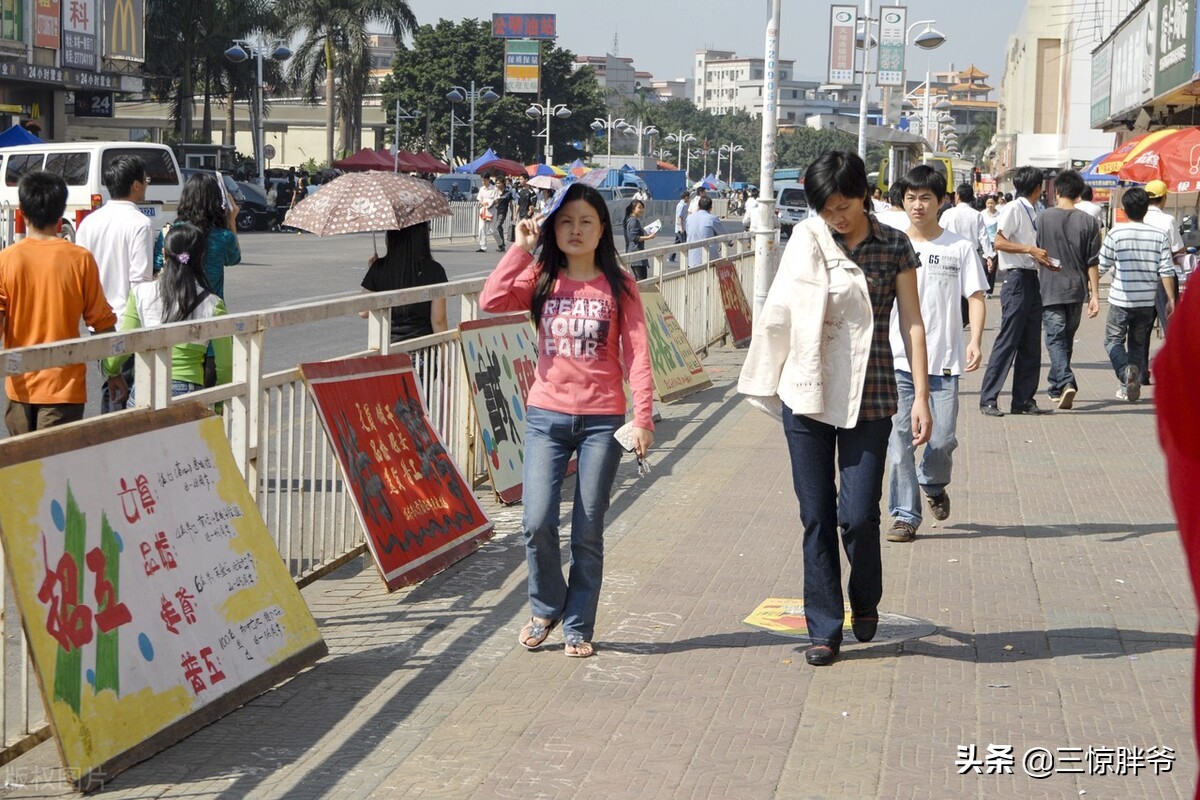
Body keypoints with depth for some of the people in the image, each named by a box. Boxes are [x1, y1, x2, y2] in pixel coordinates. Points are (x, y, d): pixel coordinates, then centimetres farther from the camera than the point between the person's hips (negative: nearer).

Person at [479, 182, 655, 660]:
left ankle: (578, 627, 17)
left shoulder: (618, 286, 1)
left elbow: (636, 353, -3)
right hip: (546, 415, 1)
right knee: (537, 522, -8)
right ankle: (546, 608, 17)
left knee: (588, 531, 4)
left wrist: (642, 417, -10)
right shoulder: (541, 280, 6)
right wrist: (520, 249, -9)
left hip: (601, 419, -1)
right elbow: (491, 301, -12)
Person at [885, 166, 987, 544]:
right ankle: (905, 514, 7)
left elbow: (976, 297, 2)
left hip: (944, 360, -1)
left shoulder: (960, 247, 3)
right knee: (900, 438, -2)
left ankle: (933, 485, 31)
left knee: (943, 437, -2)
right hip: (898, 360, 1)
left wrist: (975, 341, -13)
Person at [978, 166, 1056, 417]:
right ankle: (988, 399, -6)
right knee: (1008, 341, -9)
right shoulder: (1013, 209, -7)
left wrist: (1044, 259, 8)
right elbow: (999, 242, -16)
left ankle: (1024, 399, 12)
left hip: (1031, 279, 9)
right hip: (1017, 279, -9)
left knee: (1030, 344, 8)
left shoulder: (1031, 213, 18)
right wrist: (1031, 249, -20)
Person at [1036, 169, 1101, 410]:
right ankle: (1056, 387, 26)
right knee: (1067, 338, 16)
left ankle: (1066, 382, -24)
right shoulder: (1088, 222, 0)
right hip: (1077, 290, 3)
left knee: (1056, 339, -4)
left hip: (1050, 290, -3)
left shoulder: (1043, 218, -6)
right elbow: (1092, 263, -1)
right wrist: (1095, 295, 2)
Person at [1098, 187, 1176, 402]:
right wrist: (1171, 299, 2)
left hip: (1121, 299, -3)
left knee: (1113, 339, 8)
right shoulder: (1159, 236, -1)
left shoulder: (1116, 233, -9)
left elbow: (1100, 266, -4)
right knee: (1138, 343, 16)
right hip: (1147, 301, 3)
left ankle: (1126, 370, -19)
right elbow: (1166, 271, -4)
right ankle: (1131, 387, 16)